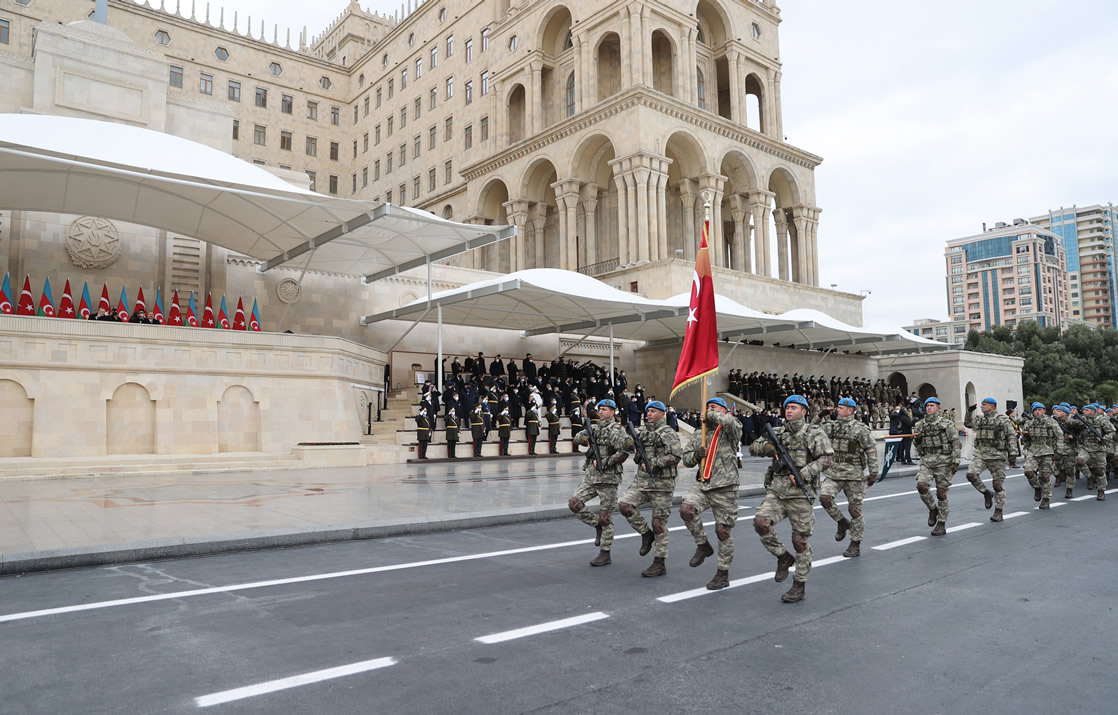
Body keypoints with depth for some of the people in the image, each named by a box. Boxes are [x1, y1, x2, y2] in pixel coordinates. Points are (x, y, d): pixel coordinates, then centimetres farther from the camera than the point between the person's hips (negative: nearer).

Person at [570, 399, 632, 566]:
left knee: (605, 517, 0)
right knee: (574, 503, -5)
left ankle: (605, 553, 11)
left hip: (608, 479, -7)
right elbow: (578, 437, 9)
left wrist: (603, 463, -20)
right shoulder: (594, 427, 14)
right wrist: (588, 438, -11)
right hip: (590, 477, 7)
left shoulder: (616, 430, -9)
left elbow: (624, 452, -20)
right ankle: (597, 524, 16)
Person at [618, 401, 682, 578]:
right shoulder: (641, 432, 13)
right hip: (641, 481, 6)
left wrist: (654, 463, -18)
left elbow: (676, 456, -18)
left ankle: (659, 563, 10)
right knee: (625, 505, -16)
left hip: (661, 483, -6)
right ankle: (646, 533, 7)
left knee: (659, 523, 0)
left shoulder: (668, 433, -7)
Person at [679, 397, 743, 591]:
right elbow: (686, 459, 18)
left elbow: (728, 421, -27)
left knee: (723, 530, 1)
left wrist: (711, 415, -9)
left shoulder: (730, 430, -1)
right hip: (702, 484, 5)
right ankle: (703, 545, 1)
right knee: (686, 509, -23)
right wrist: (697, 454, -5)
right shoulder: (698, 435, 16)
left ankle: (723, 573, 17)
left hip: (725, 487, -4)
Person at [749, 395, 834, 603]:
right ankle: (783, 558, 6)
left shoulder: (813, 433, -2)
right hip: (776, 491, 4)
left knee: (800, 541, 3)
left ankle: (800, 585, 19)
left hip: (800, 493, -4)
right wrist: (767, 447, -9)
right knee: (760, 522, -19)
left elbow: (827, 458, -12)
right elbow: (753, 448, 13)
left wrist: (803, 474, -21)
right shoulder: (778, 433, 12)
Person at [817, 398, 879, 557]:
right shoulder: (831, 426, 9)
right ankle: (842, 523, 9)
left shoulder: (860, 429, -7)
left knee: (855, 508, 2)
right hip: (834, 472, 4)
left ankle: (855, 545, 16)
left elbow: (871, 451, -7)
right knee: (824, 497, -18)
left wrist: (873, 474, -9)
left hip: (853, 474, -4)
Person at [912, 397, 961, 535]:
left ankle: (942, 525, 12)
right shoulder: (921, 424, 12)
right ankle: (933, 509, 8)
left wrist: (955, 462, -13)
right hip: (926, 461, 3)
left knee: (941, 493, 0)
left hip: (943, 461, -3)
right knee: (921, 485, -19)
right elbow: (917, 444, 20)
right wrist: (916, 439, -4)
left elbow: (956, 443, -5)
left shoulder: (947, 423, -1)